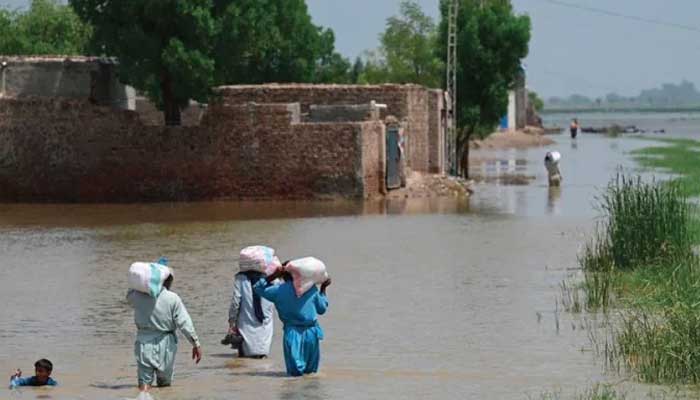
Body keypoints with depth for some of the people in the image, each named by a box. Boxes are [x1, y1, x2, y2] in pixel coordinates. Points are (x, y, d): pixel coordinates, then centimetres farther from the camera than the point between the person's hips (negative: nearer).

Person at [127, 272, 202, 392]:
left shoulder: (139, 296, -4)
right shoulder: (173, 299, -9)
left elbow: (129, 295, 22)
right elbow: (185, 323, -10)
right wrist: (196, 344, -2)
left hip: (144, 343, 1)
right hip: (165, 345, -1)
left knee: (144, 384, -1)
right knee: (165, 384, 17)